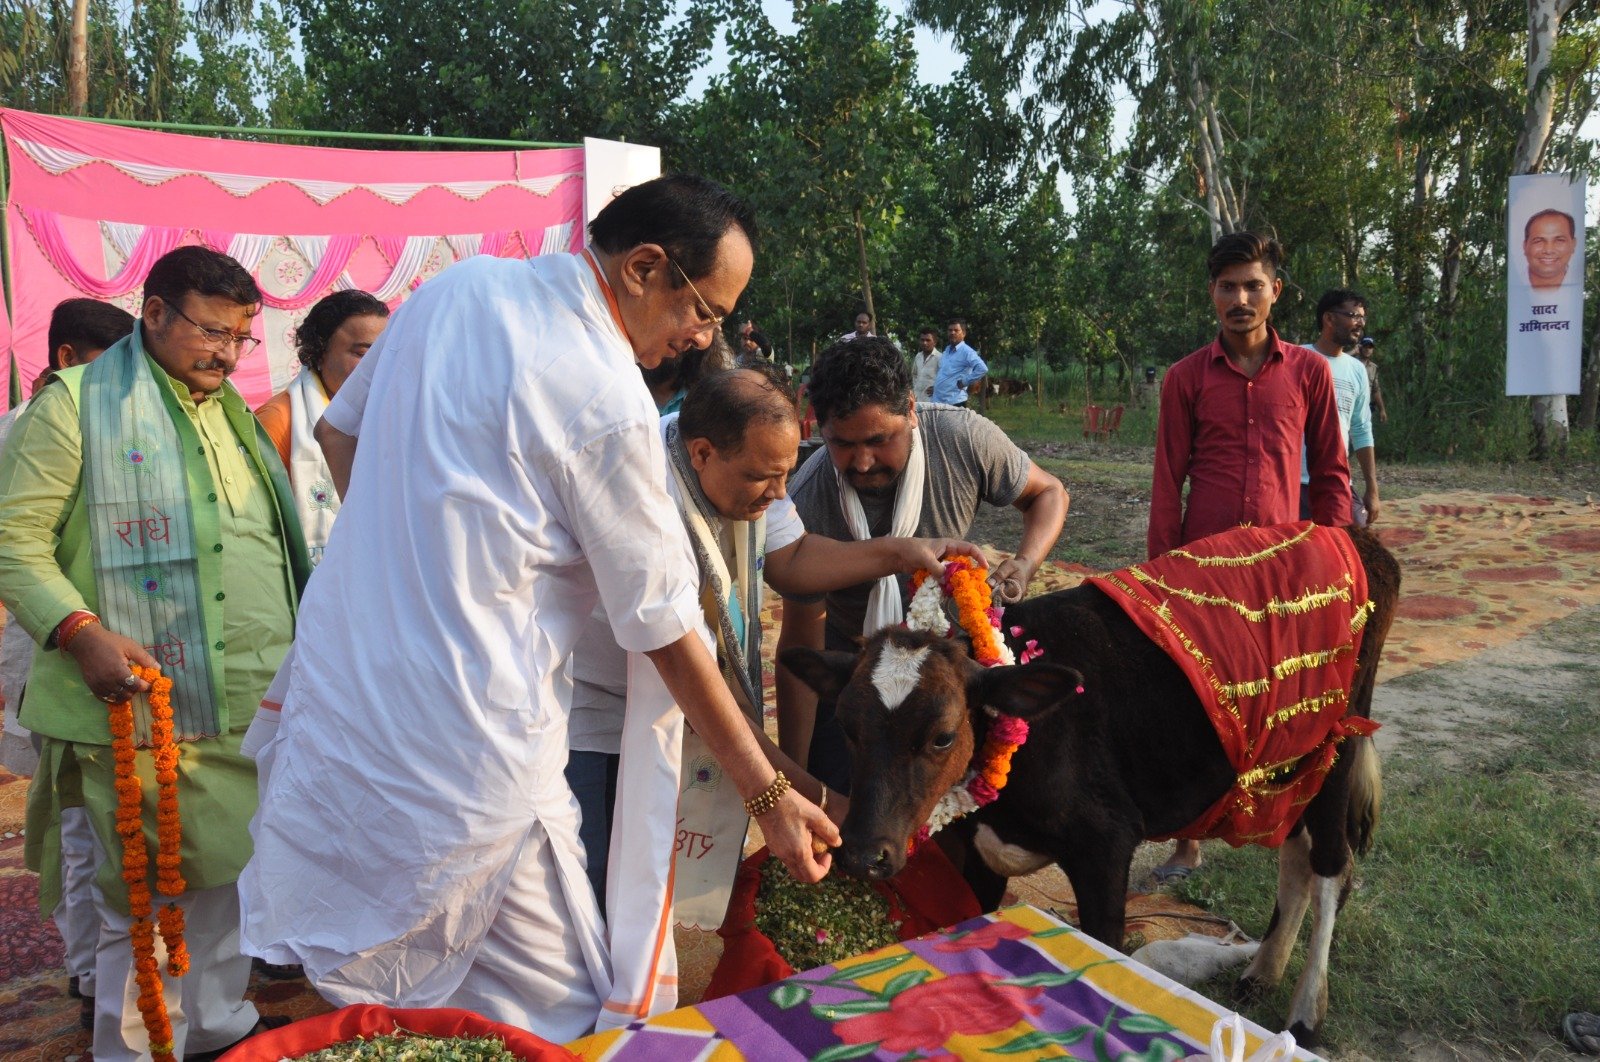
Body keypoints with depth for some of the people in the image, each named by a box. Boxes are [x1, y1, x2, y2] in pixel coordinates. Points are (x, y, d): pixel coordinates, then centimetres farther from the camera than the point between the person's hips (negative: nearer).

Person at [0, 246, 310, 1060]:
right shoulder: (77, 403, -2)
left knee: (228, 877, 15)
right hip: (145, 709, -6)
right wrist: (82, 632, -20)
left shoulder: (233, 414, 19)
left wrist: (305, 651, 19)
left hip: (255, 708, 6)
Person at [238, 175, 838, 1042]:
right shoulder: (607, 402, -16)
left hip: (333, 699, 8)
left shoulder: (457, 285, 5)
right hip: (464, 753, -8)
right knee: (557, 1020, 7)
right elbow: (665, 629, -10)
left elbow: (337, 431, 18)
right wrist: (770, 796, 0)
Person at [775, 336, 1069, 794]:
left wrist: (1025, 563, -28)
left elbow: (1048, 492, -7)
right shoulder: (808, 504, -31)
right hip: (846, 650, -1)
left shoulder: (963, 438, -27)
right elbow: (801, 648, -24)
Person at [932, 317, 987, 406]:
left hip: (954, 402, -8)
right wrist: (935, 386, 15)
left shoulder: (966, 352, -11)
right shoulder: (947, 350, 16)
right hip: (937, 401, 8)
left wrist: (965, 382, -17)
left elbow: (983, 369, -23)